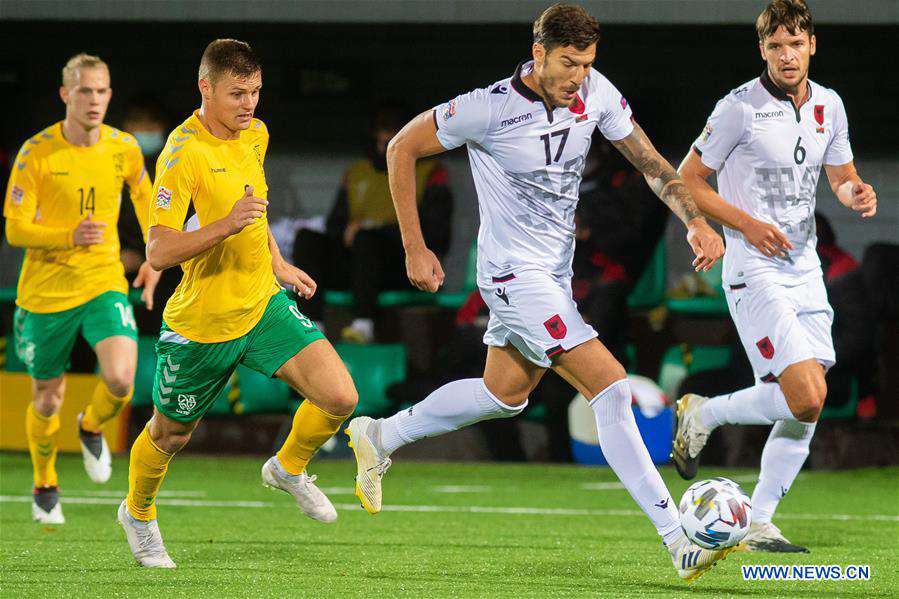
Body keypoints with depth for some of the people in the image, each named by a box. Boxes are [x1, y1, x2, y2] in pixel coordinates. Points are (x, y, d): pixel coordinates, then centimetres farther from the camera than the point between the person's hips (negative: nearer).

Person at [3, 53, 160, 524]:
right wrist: (70, 237, -27)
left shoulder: (124, 148, -2)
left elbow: (145, 198, 18)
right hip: (45, 290, -1)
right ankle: (44, 485, 37)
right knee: (47, 400, 9)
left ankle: (92, 428, 15)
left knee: (120, 381, -22)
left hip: (104, 284, 1)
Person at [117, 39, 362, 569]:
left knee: (340, 398, -11)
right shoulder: (184, 154, -22)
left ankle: (289, 468, 18)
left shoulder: (255, 135, 3)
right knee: (170, 435, 13)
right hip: (202, 322, -6)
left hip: (264, 305, 6)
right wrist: (225, 226, -39)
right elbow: (159, 251, -28)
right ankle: (138, 513, 43)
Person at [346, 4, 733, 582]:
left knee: (506, 392, 22)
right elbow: (403, 148, -9)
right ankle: (679, 540, -19)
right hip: (515, 272, -8)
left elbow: (650, 161, 6)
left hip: (556, 268, 8)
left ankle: (380, 437, 41)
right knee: (610, 385, -16)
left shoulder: (597, 93, -6)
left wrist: (696, 220, -10)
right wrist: (415, 248, -9)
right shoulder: (491, 108, -21)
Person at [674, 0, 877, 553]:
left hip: (805, 268, 7)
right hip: (755, 270, -7)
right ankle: (703, 415, 5)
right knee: (806, 397, -18)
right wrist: (748, 224, -16)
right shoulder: (741, 107, -11)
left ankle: (759, 523, 10)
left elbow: (840, 176, 22)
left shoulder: (829, 106, 8)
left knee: (807, 407, 1)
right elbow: (688, 180, -5)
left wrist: (856, 192, -2)